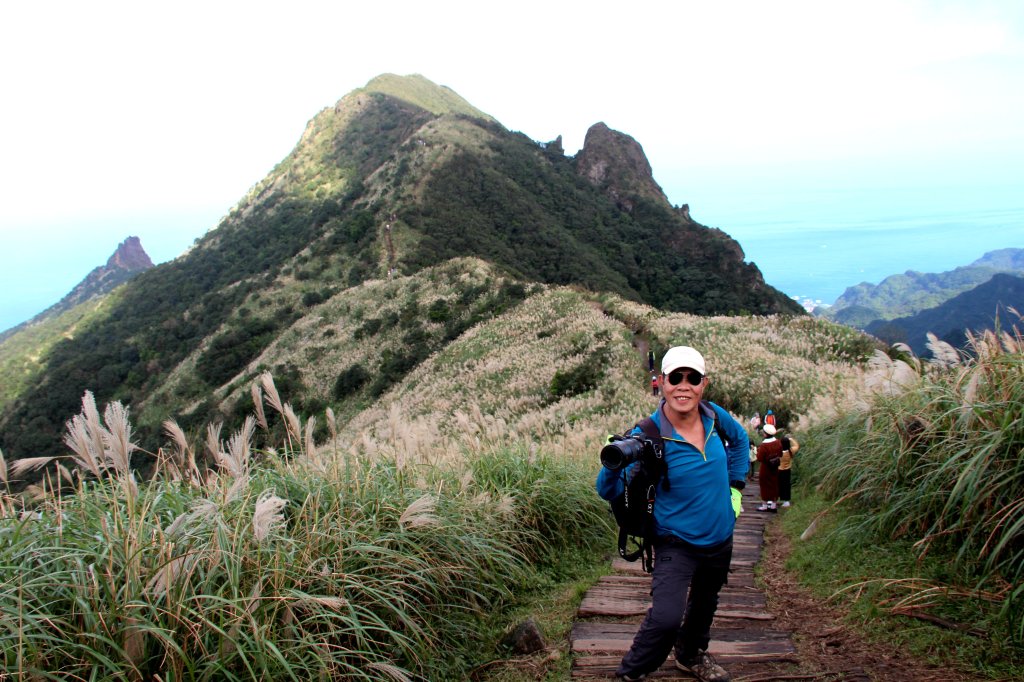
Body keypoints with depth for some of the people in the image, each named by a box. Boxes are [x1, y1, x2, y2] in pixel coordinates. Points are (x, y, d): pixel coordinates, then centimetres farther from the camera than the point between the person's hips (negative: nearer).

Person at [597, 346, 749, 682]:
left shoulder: (714, 415, -10)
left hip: (720, 540, 6)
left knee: (704, 605, 26)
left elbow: (739, 438, 14)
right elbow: (609, 491, -26)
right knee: (666, 618, -23)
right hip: (676, 544, -6)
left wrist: (735, 486, 9)